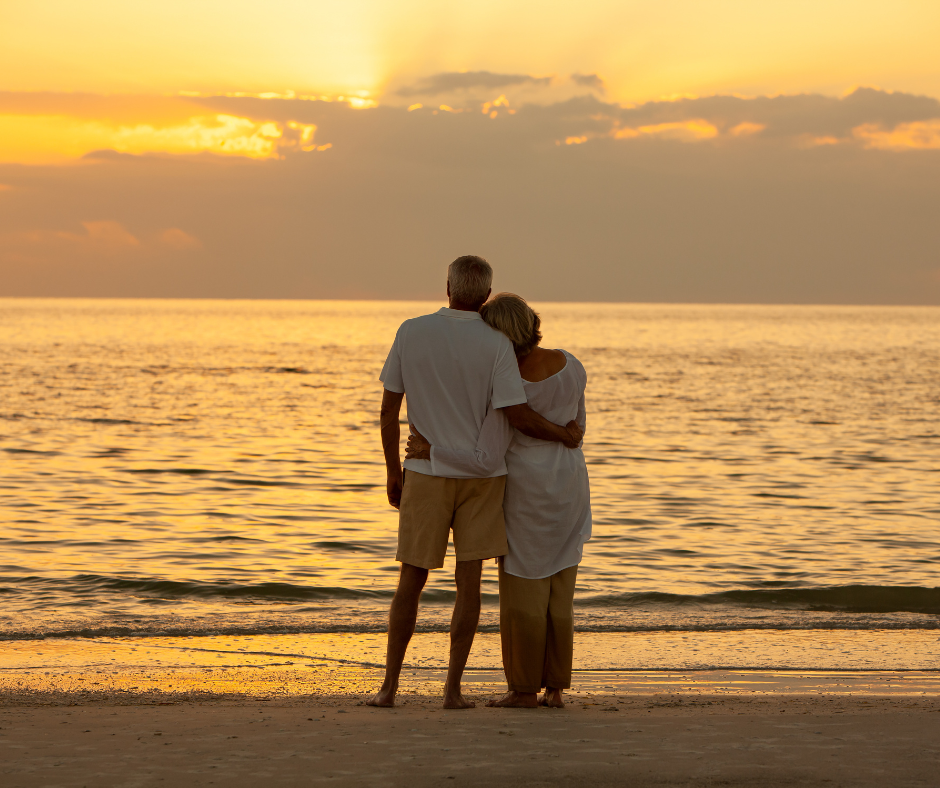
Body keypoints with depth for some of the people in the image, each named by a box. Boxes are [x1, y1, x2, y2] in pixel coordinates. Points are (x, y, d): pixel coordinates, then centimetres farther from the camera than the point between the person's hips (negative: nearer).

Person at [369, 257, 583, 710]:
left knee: (411, 582, 9)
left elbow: (388, 408, -2)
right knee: (468, 582, 3)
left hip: (426, 475, 1)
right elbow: (518, 417, -15)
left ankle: (389, 685, 5)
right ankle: (453, 689, -1)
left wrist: (393, 471, 9)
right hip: (481, 477, -1)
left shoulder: (410, 333, -5)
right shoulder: (495, 345, -11)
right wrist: (565, 435, 4)